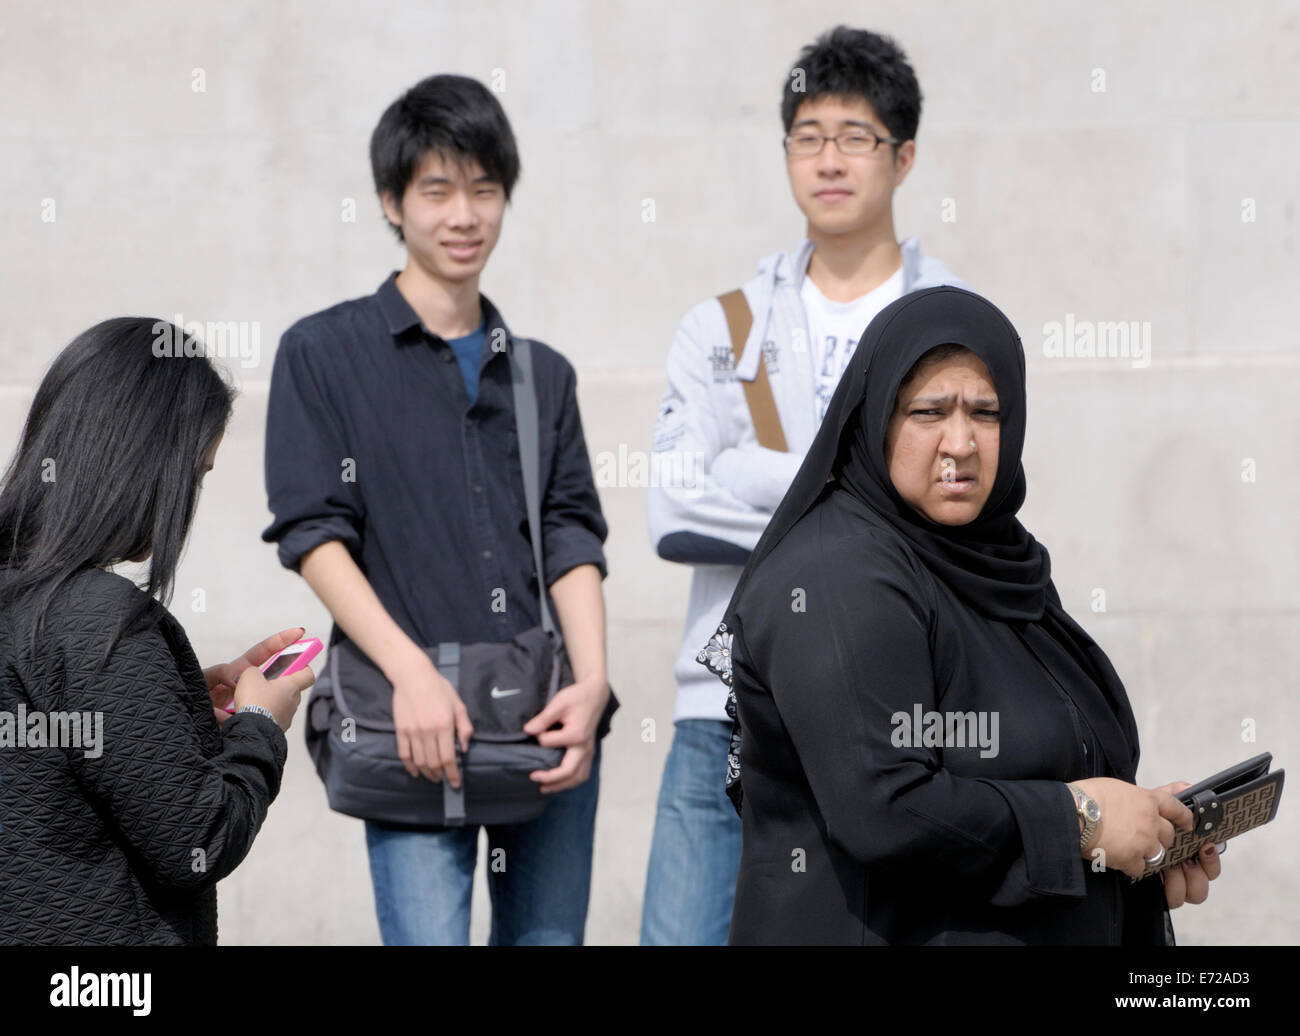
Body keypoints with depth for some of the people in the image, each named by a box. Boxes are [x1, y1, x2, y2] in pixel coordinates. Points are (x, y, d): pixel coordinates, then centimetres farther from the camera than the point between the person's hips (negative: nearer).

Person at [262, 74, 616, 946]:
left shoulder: (543, 373, 18)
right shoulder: (324, 353, 6)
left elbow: (574, 543, 10)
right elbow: (314, 532, -3)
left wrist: (592, 683, -8)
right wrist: (411, 671, -16)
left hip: (548, 723, 4)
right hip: (416, 731, -4)